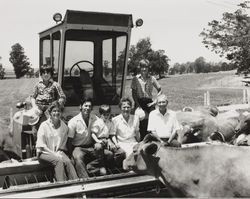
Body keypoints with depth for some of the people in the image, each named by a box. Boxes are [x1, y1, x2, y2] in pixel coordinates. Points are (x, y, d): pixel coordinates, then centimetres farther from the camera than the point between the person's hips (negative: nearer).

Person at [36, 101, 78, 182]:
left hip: (58, 152, 3)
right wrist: (54, 154, -14)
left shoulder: (64, 126, 7)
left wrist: (59, 152, -7)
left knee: (68, 161, -27)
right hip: (44, 152, -3)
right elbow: (41, 145, -7)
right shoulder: (44, 125, -4)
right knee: (58, 161, -32)